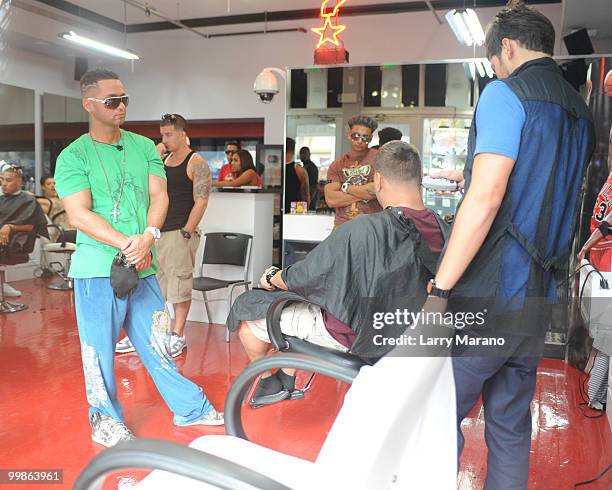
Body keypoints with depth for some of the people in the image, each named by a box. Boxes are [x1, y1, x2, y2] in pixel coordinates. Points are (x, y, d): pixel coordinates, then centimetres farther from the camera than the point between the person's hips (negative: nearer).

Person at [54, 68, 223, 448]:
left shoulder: (144, 147, 9)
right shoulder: (74, 156, -3)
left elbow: (159, 196, 3)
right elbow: (79, 216, -11)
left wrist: (148, 236, -15)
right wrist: (127, 245, -18)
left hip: (143, 265, 4)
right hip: (98, 269, -3)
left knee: (157, 342, 14)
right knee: (99, 348, 7)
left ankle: (190, 408, 25)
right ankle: (106, 421, 26)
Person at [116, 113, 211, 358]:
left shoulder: (196, 163, -5)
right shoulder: (163, 161, 16)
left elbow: (201, 201, -12)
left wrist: (186, 233, -16)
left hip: (180, 233, -7)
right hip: (157, 232, 7)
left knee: (179, 285, -1)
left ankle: (177, 337, 10)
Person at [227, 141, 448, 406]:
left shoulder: (361, 231, -32)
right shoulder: (441, 230, -13)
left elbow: (301, 278, -19)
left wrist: (271, 279, 4)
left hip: (348, 335, -7)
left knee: (247, 308, 10)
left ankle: (267, 382, 32)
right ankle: (287, 379, 38)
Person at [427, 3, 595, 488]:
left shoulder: (505, 94, -8)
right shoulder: (581, 112, 16)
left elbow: (486, 199, -19)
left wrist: (439, 290, -17)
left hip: (490, 297, -8)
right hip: (538, 301, 8)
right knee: (511, 425, 16)